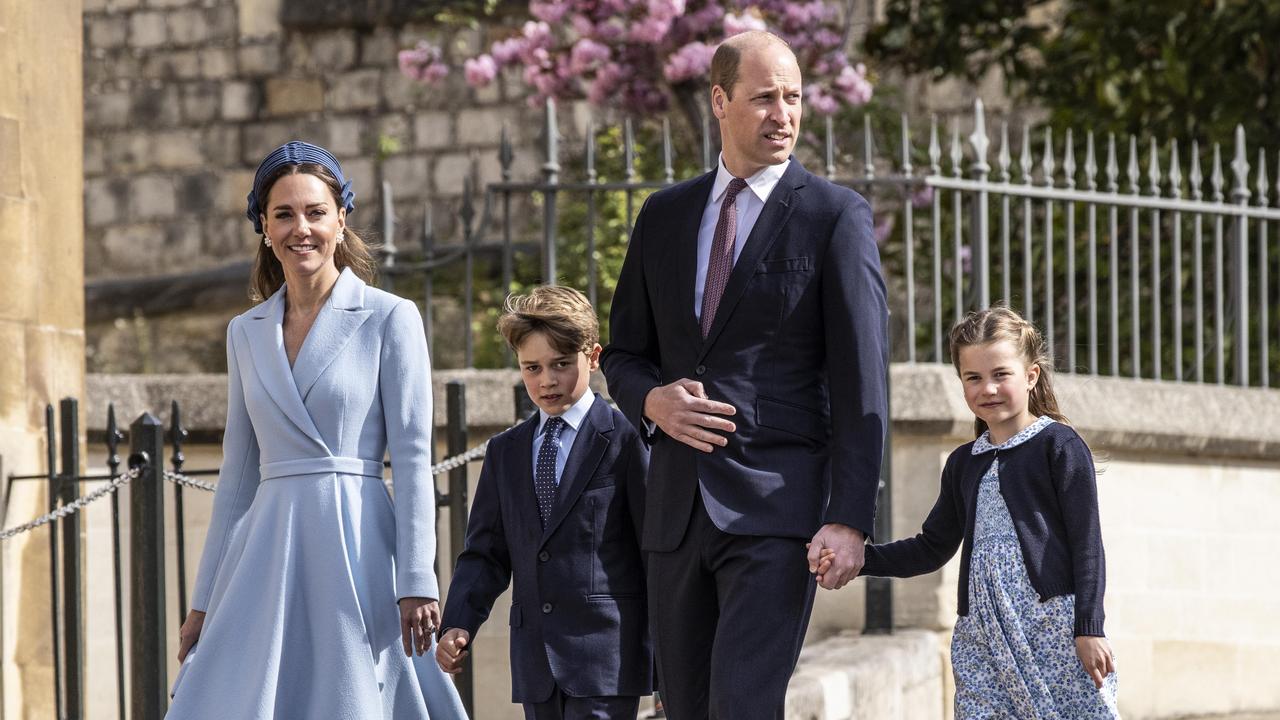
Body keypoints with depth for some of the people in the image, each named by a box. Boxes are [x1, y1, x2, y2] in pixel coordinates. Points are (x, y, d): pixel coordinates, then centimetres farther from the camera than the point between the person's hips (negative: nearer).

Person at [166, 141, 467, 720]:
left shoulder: (389, 319, 0)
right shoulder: (246, 333, 14)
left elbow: (412, 460, -5)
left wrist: (417, 583, -12)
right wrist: (205, 600, 15)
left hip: (354, 549, -4)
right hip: (267, 556, 4)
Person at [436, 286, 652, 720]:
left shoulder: (627, 441, -3)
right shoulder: (505, 452, 16)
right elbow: (486, 553, 15)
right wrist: (458, 626, -1)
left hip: (606, 654, -6)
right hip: (535, 664, 6)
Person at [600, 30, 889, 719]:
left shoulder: (836, 216, -1)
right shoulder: (664, 216, 14)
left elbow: (860, 383, -6)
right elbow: (623, 353, 21)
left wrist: (849, 518, -14)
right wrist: (652, 400, -3)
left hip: (776, 507, -5)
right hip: (677, 507, 5)